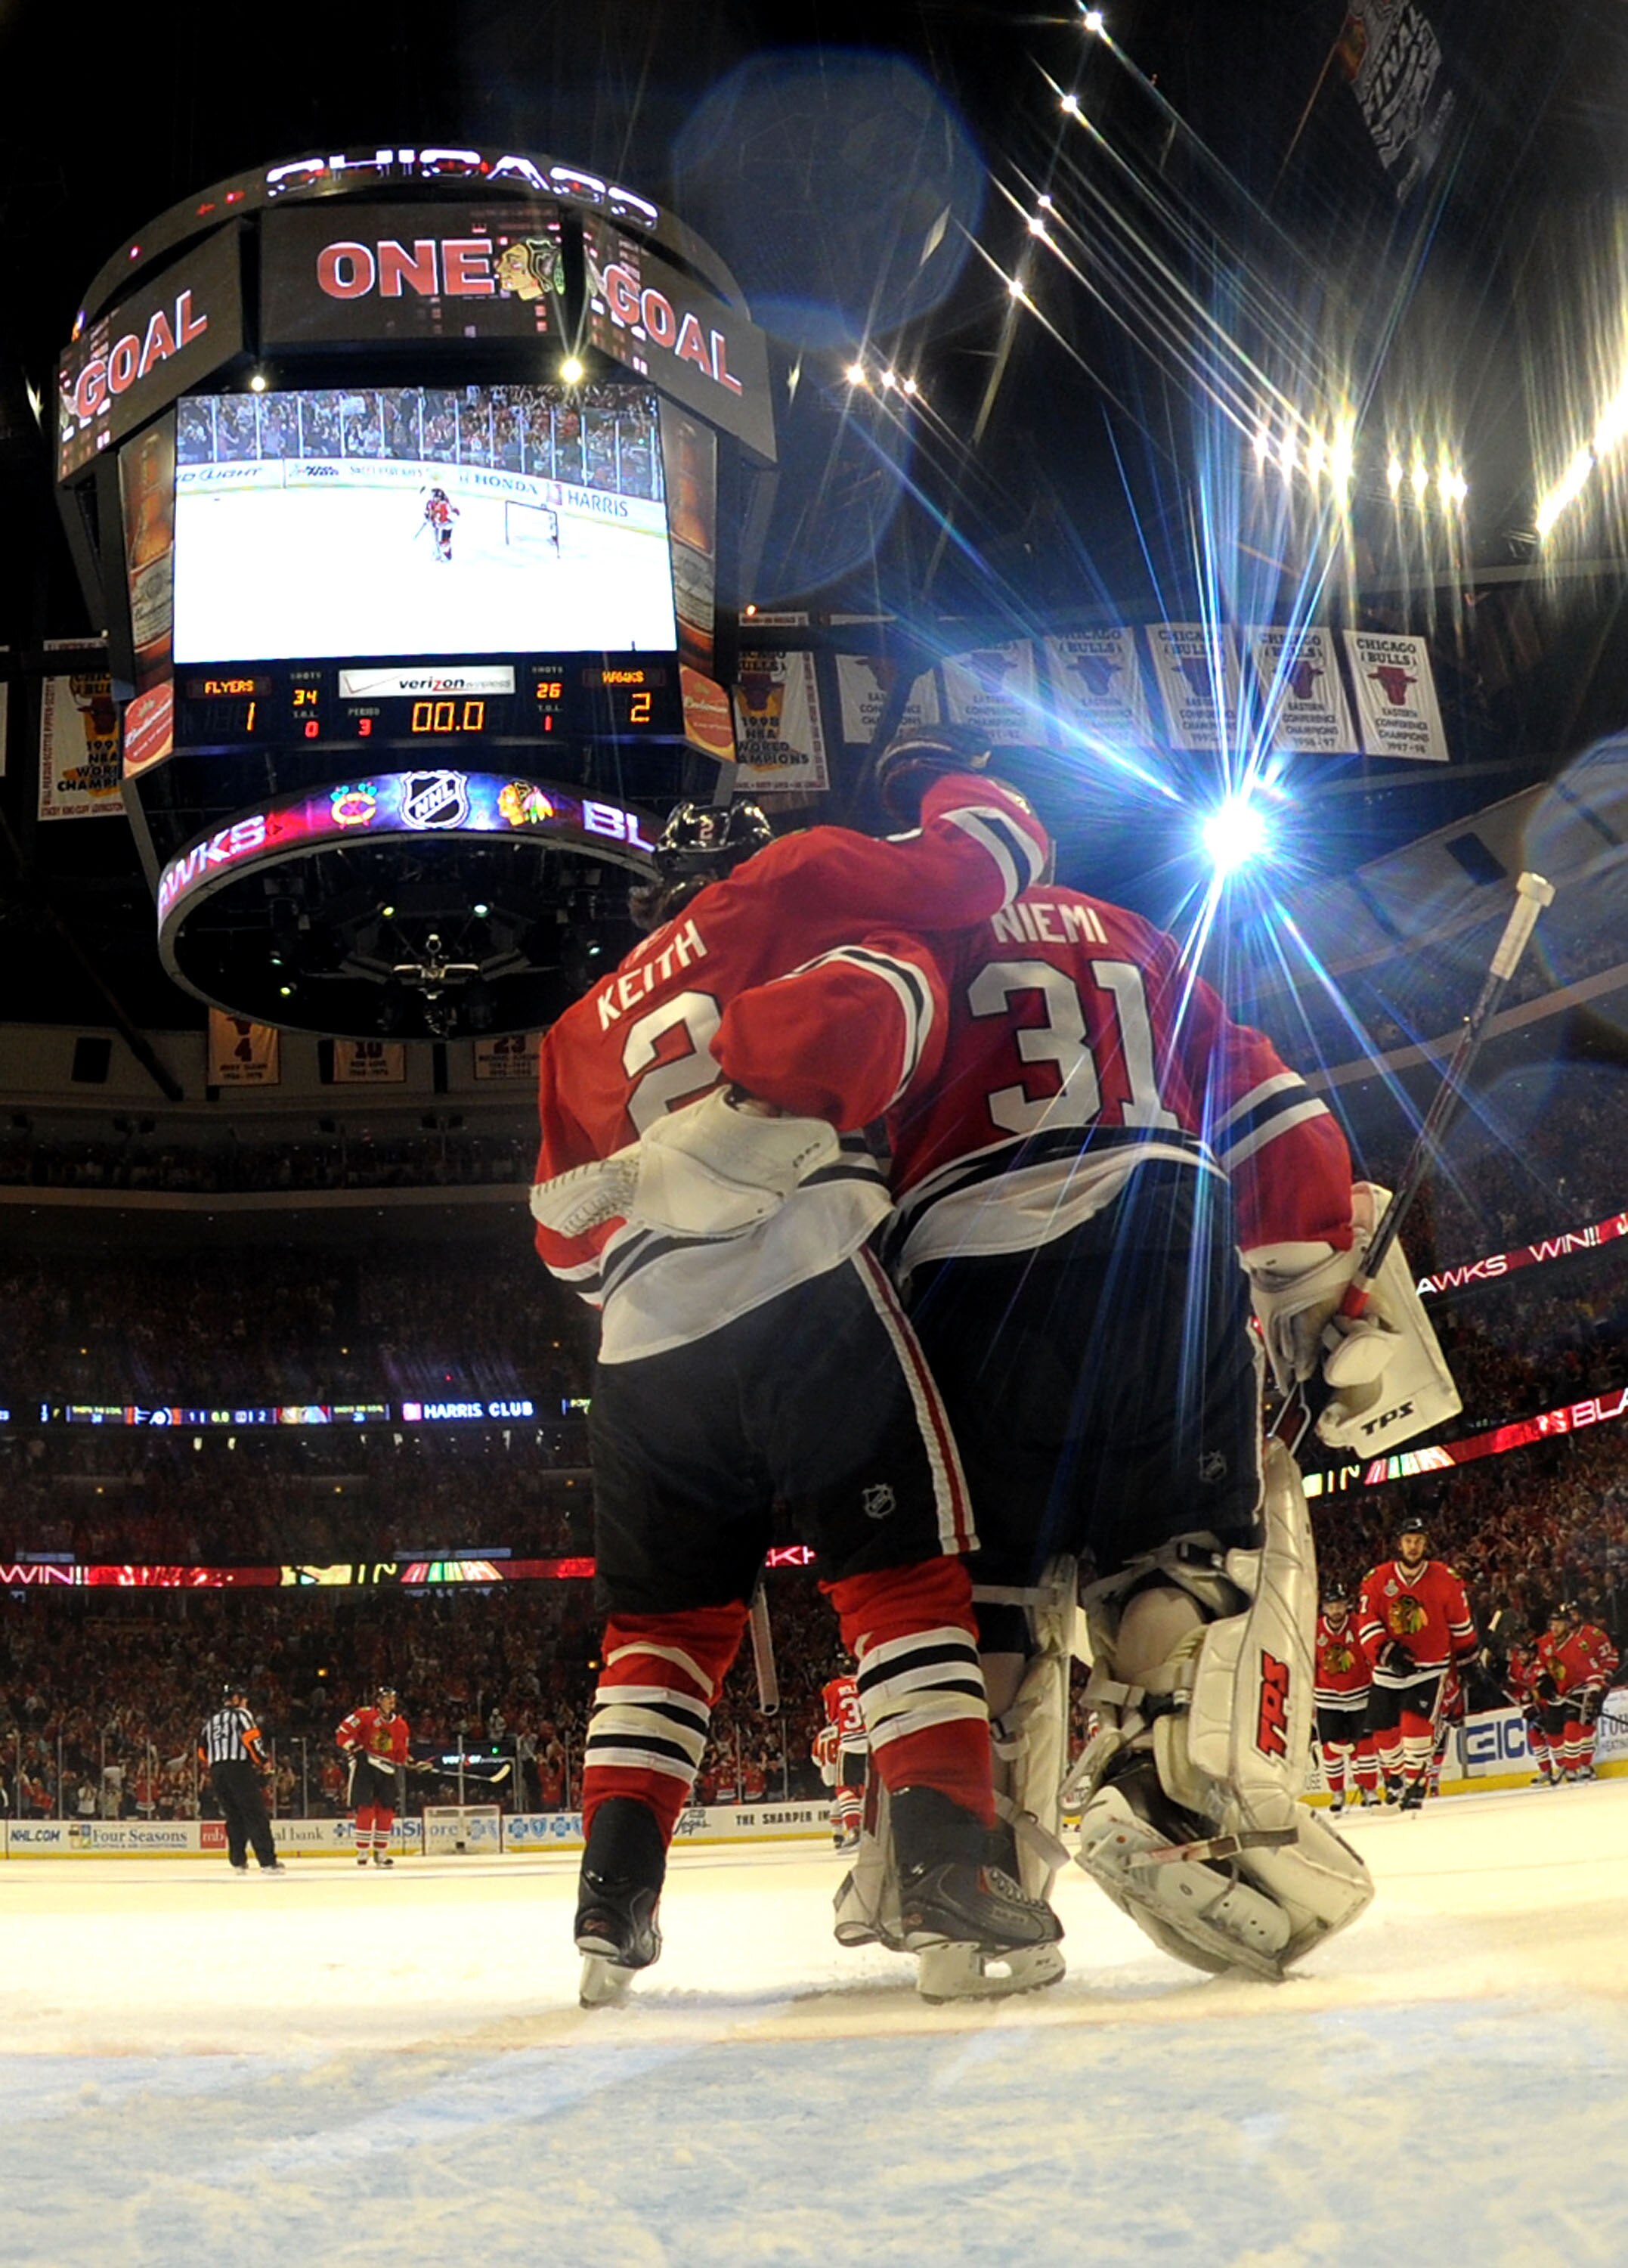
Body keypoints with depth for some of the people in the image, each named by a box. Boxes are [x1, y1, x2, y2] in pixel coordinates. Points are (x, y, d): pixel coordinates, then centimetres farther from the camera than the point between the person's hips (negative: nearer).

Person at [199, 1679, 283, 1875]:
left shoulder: (210, 1721, 23)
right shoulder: (240, 1714, 2)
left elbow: (203, 1753, 21)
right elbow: (250, 1739, -12)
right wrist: (264, 1761, -2)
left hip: (217, 1773, 7)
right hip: (239, 1769, -7)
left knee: (234, 1817, 14)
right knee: (255, 1814, -7)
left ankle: (238, 1862, 8)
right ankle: (268, 1862, -14)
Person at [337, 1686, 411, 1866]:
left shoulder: (400, 1725, 9)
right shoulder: (364, 1715, -9)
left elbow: (401, 1752, 18)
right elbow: (343, 1733, -12)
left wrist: (400, 1763, 2)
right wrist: (356, 1749, -18)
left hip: (385, 1770, 5)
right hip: (364, 1766, -5)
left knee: (387, 1809, 3)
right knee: (365, 1808, -10)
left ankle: (381, 1852, 13)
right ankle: (362, 1851, -2)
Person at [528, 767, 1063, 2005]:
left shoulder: (580, 1029, 29)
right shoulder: (785, 884, 16)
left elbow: (568, 1229, 25)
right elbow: (968, 864, 13)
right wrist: (984, 810, 32)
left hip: (645, 1345, 5)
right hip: (805, 1289, -5)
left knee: (665, 1616, 14)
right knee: (904, 1567, 1)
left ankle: (615, 1896, 8)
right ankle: (947, 1862, -10)